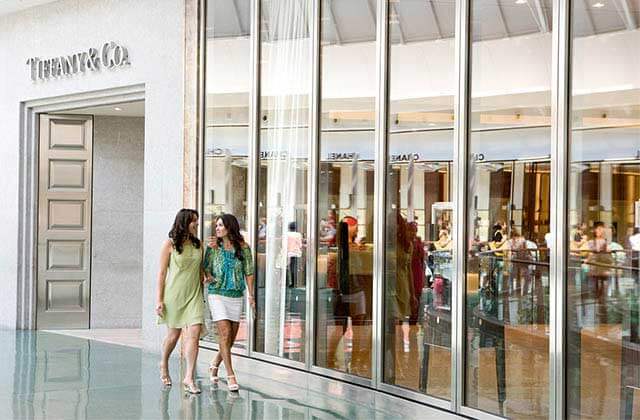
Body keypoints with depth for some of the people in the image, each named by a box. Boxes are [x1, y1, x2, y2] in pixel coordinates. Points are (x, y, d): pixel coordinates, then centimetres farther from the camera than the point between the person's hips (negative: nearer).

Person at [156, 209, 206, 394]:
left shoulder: (198, 245, 8)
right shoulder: (170, 244, -5)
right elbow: (162, 273, -4)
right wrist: (159, 299, -8)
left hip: (194, 295, 3)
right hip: (174, 294, -3)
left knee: (194, 334, -12)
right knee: (174, 334, 10)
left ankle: (189, 378, -11)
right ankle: (164, 364, 39)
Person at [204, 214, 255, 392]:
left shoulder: (243, 248, 1)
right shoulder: (213, 248, 1)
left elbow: (249, 272, 4)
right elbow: (206, 268, 10)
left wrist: (251, 295, 2)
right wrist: (208, 276, -11)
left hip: (236, 296, 2)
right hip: (217, 295, -2)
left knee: (231, 337, 8)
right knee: (225, 334, -12)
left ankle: (215, 364, 33)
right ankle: (230, 375, -8)